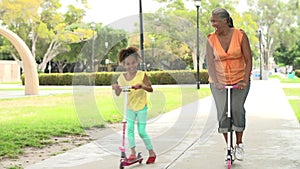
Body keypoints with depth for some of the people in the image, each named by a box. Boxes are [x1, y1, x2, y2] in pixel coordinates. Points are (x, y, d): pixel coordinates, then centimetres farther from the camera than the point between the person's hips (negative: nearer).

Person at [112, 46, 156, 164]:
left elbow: (151, 89, -18)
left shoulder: (141, 75, -15)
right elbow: (118, 93, -4)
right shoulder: (122, 77, -5)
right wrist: (116, 88, -25)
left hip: (141, 107, -4)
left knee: (142, 131, -2)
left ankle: (152, 153, 14)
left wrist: (141, 86, -36)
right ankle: (133, 152, 9)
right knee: (129, 129, -3)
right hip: (130, 107, 4)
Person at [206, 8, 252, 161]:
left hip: (240, 81, -1)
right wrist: (215, 81, -25)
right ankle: (229, 147, 9)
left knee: (237, 108, -13)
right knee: (222, 113, -6)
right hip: (219, 82, 1)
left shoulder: (240, 35, -7)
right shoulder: (211, 39, -3)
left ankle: (239, 144, 7)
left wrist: (245, 80, -19)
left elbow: (248, 59, -8)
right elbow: (210, 62, -11)